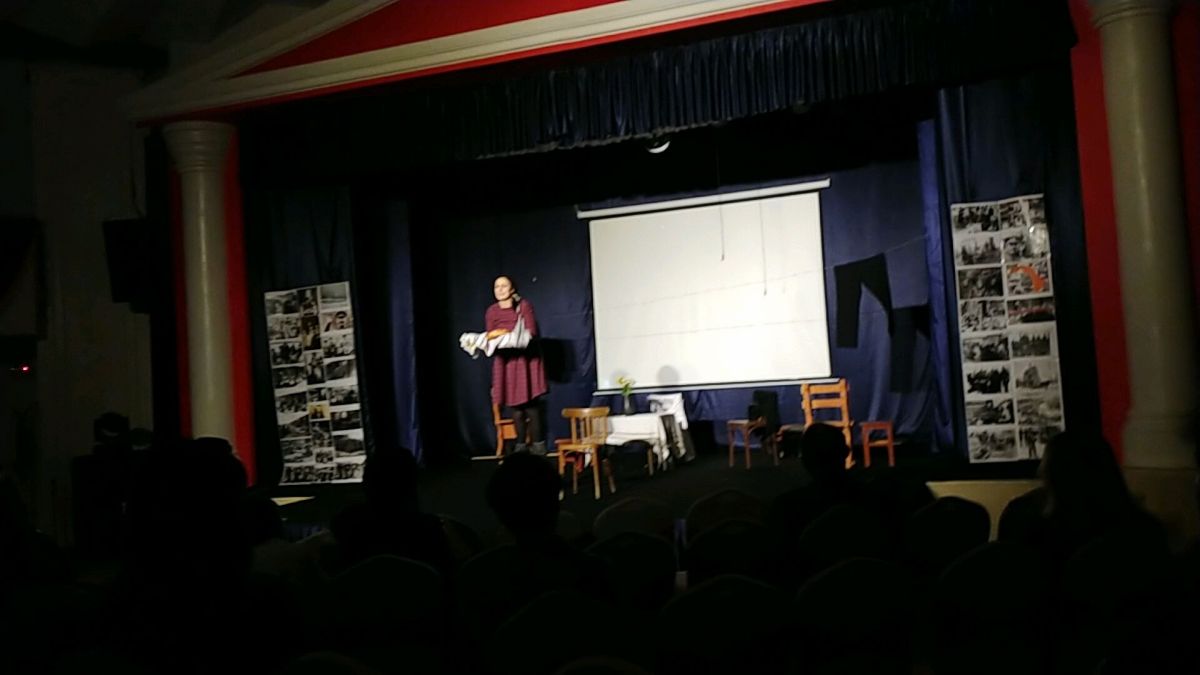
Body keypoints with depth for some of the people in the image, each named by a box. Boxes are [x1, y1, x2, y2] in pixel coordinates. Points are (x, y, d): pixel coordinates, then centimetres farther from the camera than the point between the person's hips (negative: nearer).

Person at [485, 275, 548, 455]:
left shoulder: (524, 306, -2)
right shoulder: (491, 312, 9)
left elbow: (531, 332, -10)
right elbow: (489, 336, 7)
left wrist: (506, 334, -19)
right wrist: (491, 339, -15)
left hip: (525, 359, -3)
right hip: (505, 361, 3)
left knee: (530, 403, -7)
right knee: (514, 404, 1)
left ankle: (538, 444, -1)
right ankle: (521, 444, 9)